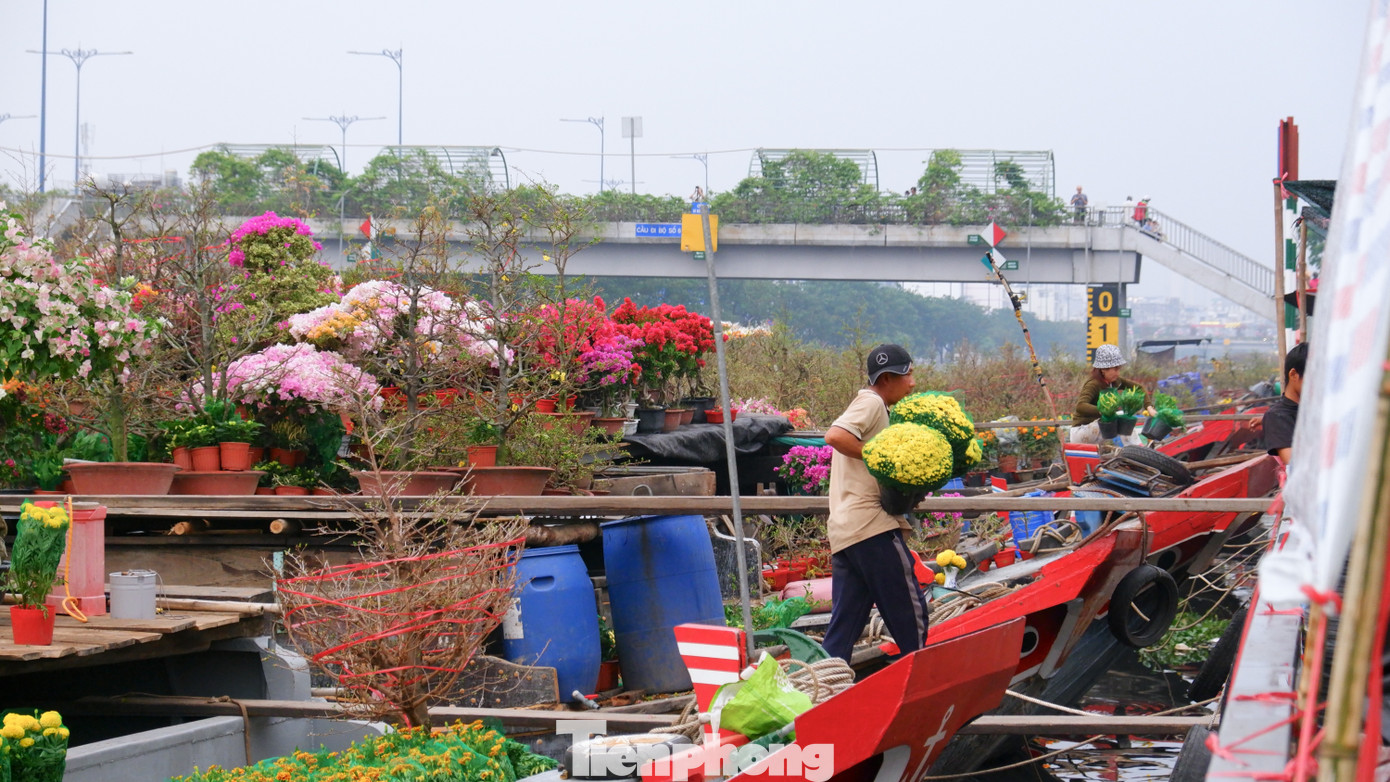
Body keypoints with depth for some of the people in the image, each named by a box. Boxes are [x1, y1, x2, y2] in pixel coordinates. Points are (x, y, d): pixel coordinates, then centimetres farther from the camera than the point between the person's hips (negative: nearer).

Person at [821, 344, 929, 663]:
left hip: (843, 529, 9)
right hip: (871, 525, -9)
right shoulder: (871, 403, -5)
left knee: (845, 622, 6)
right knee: (909, 609, -1)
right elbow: (835, 435, -22)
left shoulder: (870, 405, 26)